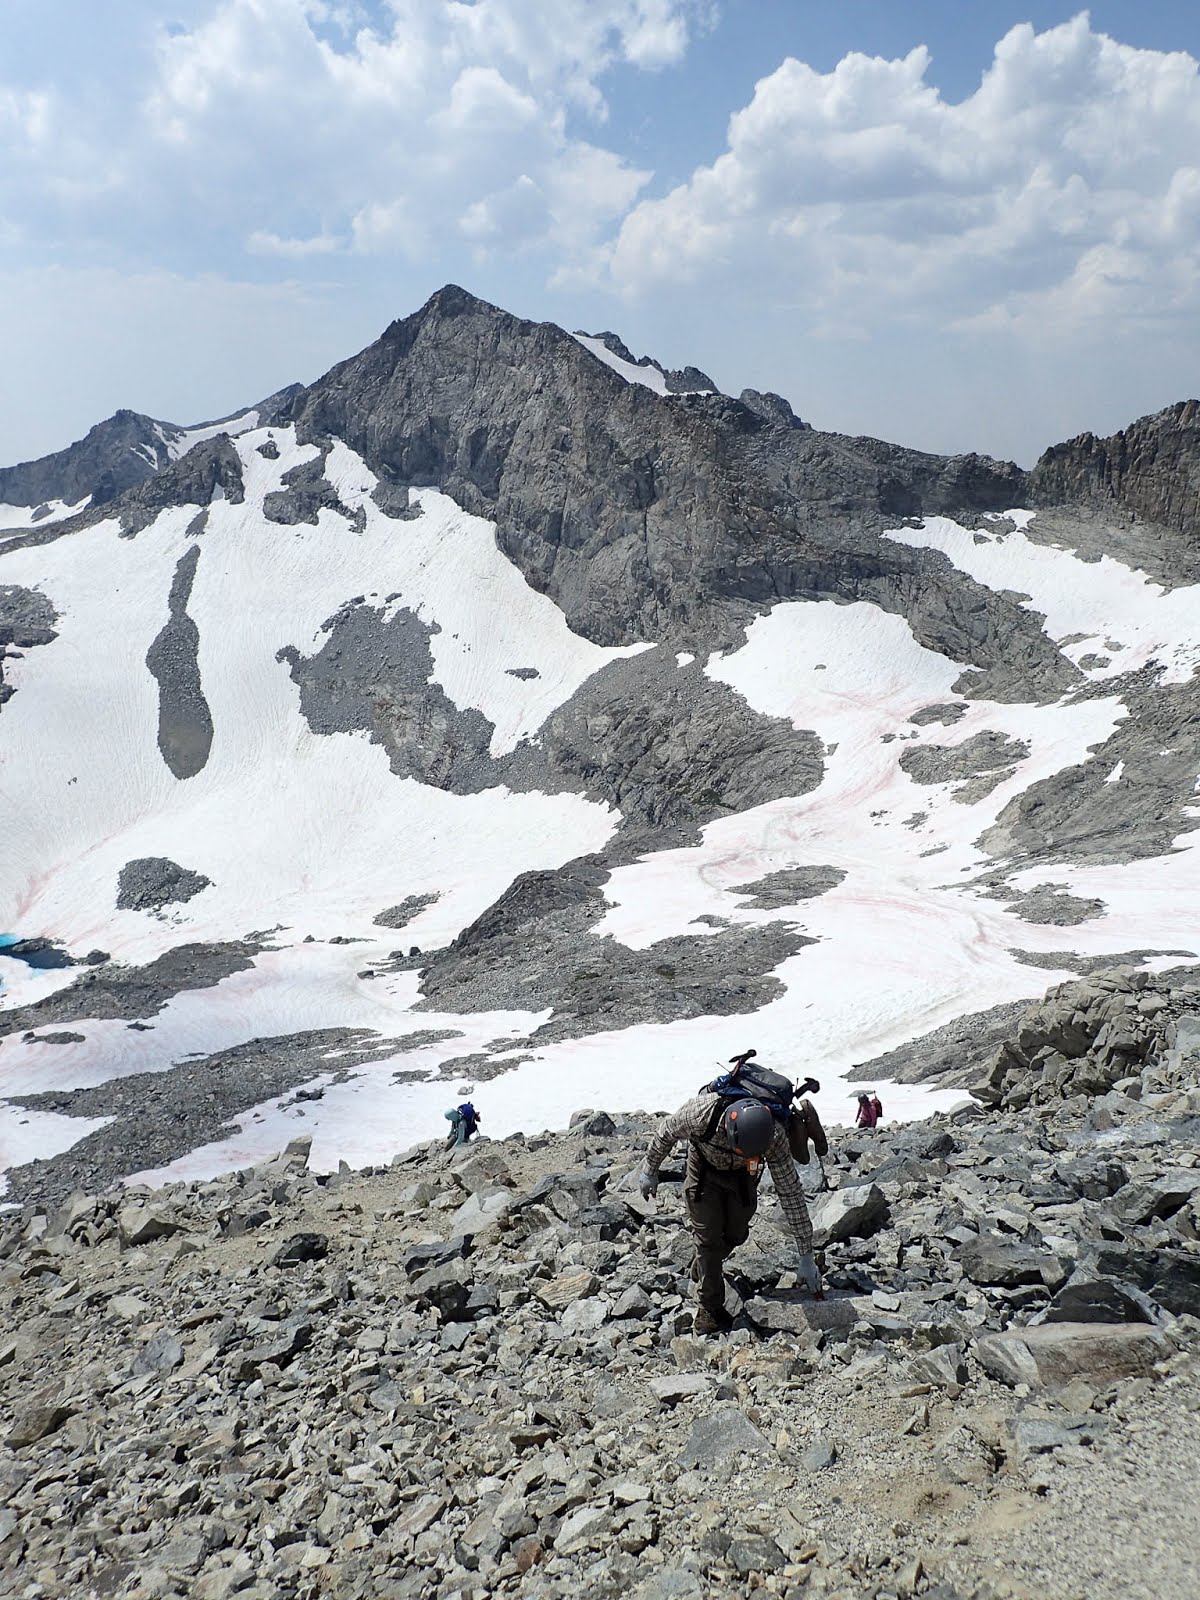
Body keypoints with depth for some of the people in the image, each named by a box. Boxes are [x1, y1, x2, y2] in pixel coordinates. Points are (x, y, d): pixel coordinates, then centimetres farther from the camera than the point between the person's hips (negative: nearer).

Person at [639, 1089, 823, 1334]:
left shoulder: (774, 1136, -38)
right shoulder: (701, 1112, -43)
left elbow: (791, 1194, -28)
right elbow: (667, 1132, -20)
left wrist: (806, 1256, -24)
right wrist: (650, 1172, -4)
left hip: (742, 1176, 2)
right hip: (704, 1168, -2)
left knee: (735, 1234, 11)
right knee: (708, 1236, -6)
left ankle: (702, 1268, 41)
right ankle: (710, 1307, 12)